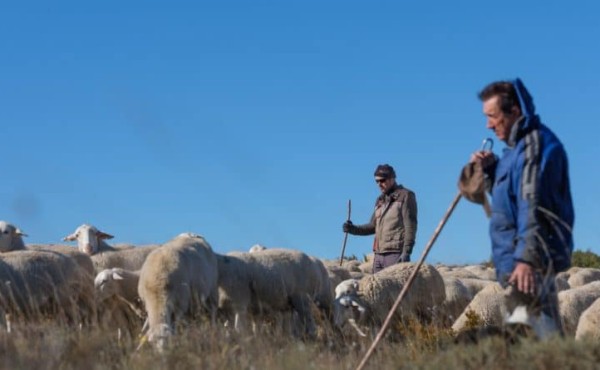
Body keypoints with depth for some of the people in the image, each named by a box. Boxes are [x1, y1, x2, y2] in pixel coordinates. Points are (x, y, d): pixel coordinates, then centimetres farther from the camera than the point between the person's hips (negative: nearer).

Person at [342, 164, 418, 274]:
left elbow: (410, 225, -9)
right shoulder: (380, 200, 21)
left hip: (396, 253, -7)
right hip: (379, 254, 7)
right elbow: (373, 226, 22)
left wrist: (406, 251, -17)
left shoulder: (405, 196, -1)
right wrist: (353, 229, 5)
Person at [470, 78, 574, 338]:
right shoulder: (520, 144, 18)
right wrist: (491, 168, 11)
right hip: (515, 256, 11)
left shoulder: (534, 144, -14)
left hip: (532, 258, -11)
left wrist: (527, 256, -29)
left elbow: (533, 206, -23)